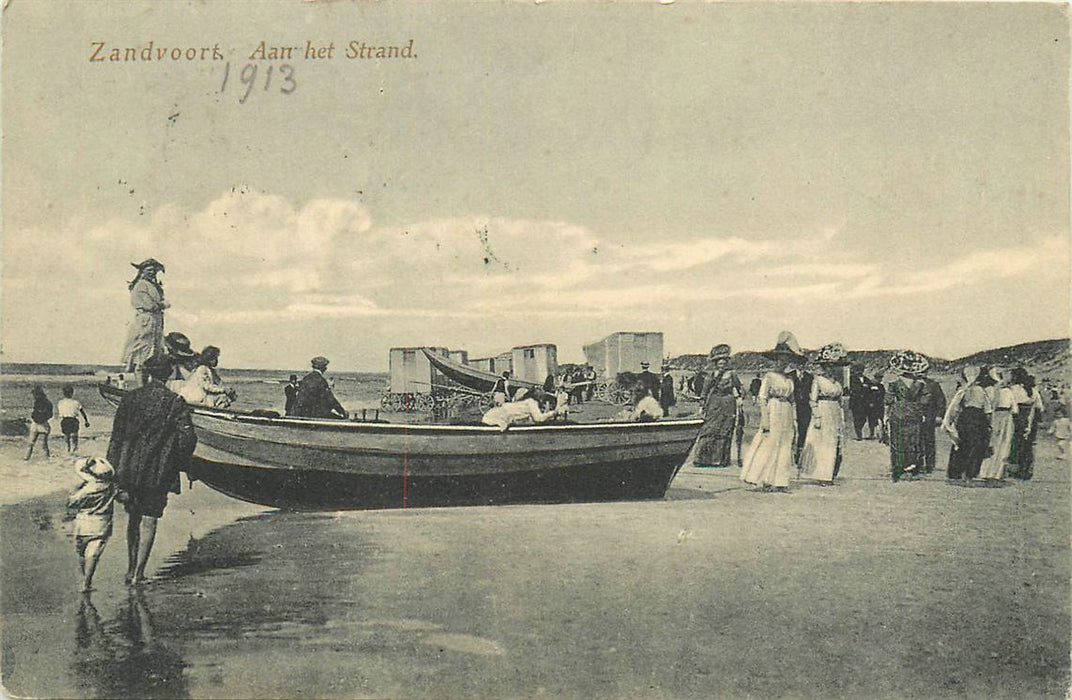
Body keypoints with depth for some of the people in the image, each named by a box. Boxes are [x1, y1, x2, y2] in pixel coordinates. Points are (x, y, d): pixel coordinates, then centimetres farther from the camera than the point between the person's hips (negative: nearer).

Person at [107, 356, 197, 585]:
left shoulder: (130, 398, 1)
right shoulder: (176, 403, -6)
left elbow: (117, 435, 1)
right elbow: (188, 437, -9)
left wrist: (114, 467, 6)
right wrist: (178, 464, 6)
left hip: (129, 469, 2)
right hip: (159, 472, -2)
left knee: (133, 517, 17)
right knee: (149, 520, 4)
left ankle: (131, 568, 23)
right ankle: (138, 572, 2)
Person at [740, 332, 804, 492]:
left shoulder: (790, 379, 14)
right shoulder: (769, 376, -5)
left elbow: (792, 401, 18)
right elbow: (762, 398, -9)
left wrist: (794, 422, 15)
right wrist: (765, 420, -15)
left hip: (787, 418, 7)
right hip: (773, 414, -6)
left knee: (785, 449, 5)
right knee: (769, 446, -6)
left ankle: (779, 482, 8)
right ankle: (764, 481, 0)